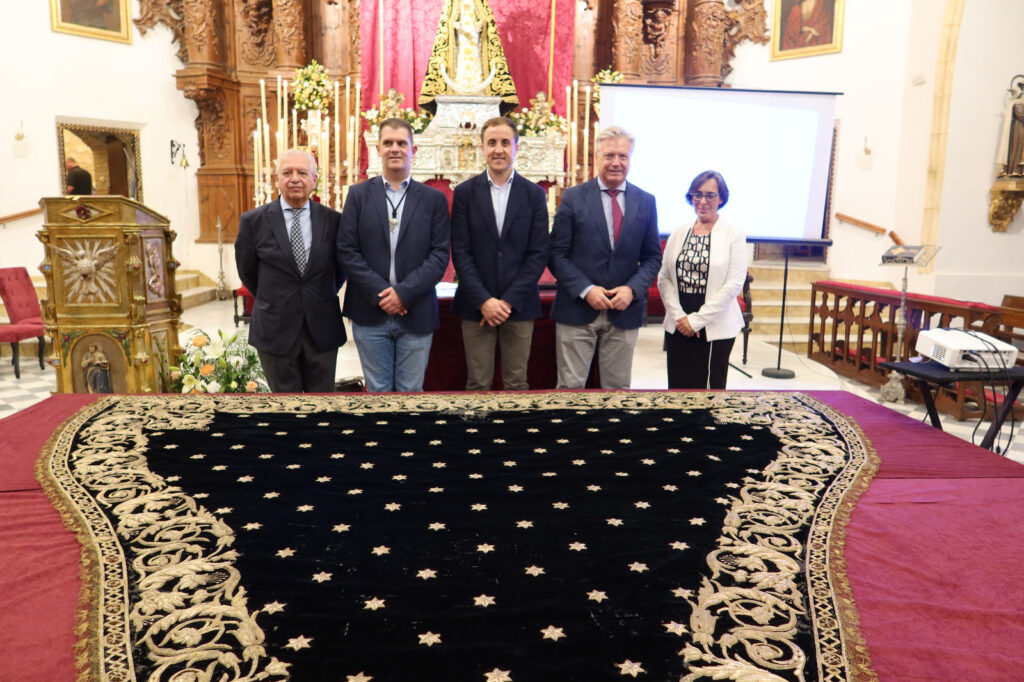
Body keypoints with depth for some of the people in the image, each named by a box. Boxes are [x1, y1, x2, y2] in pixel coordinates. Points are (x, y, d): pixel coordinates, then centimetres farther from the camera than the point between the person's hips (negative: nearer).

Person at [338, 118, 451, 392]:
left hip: (416, 314, 0)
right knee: (377, 389, 9)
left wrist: (404, 293, -14)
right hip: (370, 313, 0)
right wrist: (380, 293, -12)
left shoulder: (434, 199, 4)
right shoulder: (359, 194, 5)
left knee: (411, 389, 8)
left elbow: (439, 255, -3)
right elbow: (346, 251, -1)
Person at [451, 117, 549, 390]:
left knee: (517, 383, 6)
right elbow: (461, 252, -1)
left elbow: (538, 254, -1)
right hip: (476, 306, 0)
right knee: (477, 384, 4)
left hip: (519, 305, 0)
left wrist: (509, 300, -9)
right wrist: (483, 300, -11)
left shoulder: (534, 194, 4)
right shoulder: (465, 192, 4)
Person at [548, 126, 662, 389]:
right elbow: (557, 254, -3)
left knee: (618, 388, 11)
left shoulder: (646, 202, 7)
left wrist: (633, 289, -9)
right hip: (577, 311, -2)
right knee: (570, 387, 2)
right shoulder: (573, 198, -1)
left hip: (624, 312, 2)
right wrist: (585, 290, -14)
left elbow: (653, 256, 9)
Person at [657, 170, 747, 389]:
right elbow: (663, 278, 5)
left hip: (716, 329, -3)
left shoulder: (734, 235, -2)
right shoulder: (679, 233, 8)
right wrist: (678, 316, -8)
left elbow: (734, 284, -9)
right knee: (678, 387, 6)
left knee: (710, 387, 3)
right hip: (678, 327, 3)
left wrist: (697, 319, -12)